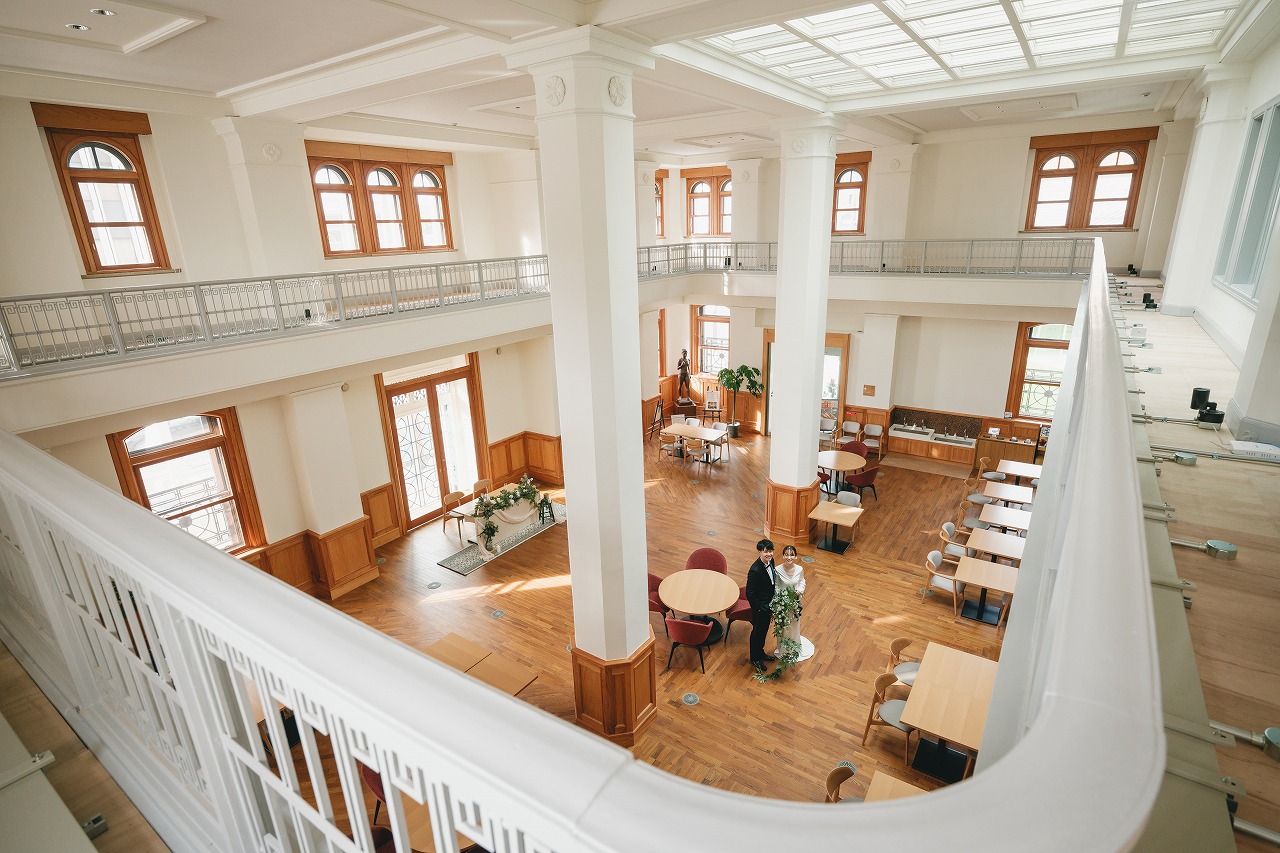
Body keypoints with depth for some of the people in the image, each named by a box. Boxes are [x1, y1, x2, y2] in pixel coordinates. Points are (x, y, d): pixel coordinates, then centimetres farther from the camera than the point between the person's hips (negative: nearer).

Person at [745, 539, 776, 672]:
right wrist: (759, 610, -18)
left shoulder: (770, 561, -8)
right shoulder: (755, 570, -33)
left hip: (769, 605, 7)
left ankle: (760, 652, 49)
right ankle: (755, 658, 38)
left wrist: (773, 604, 11)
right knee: (757, 632, 15)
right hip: (760, 608, -7)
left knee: (764, 631, 27)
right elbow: (750, 593, -26)